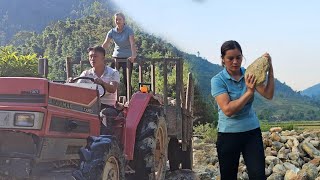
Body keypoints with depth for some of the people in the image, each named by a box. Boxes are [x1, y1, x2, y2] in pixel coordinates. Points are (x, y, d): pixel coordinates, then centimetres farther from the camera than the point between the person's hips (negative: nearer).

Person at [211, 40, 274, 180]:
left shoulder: (249, 75, 1)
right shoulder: (218, 80, -10)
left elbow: (268, 95, -10)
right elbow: (228, 110, -21)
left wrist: (270, 69, -16)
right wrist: (249, 92, -26)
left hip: (252, 131, 3)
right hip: (228, 134, -2)